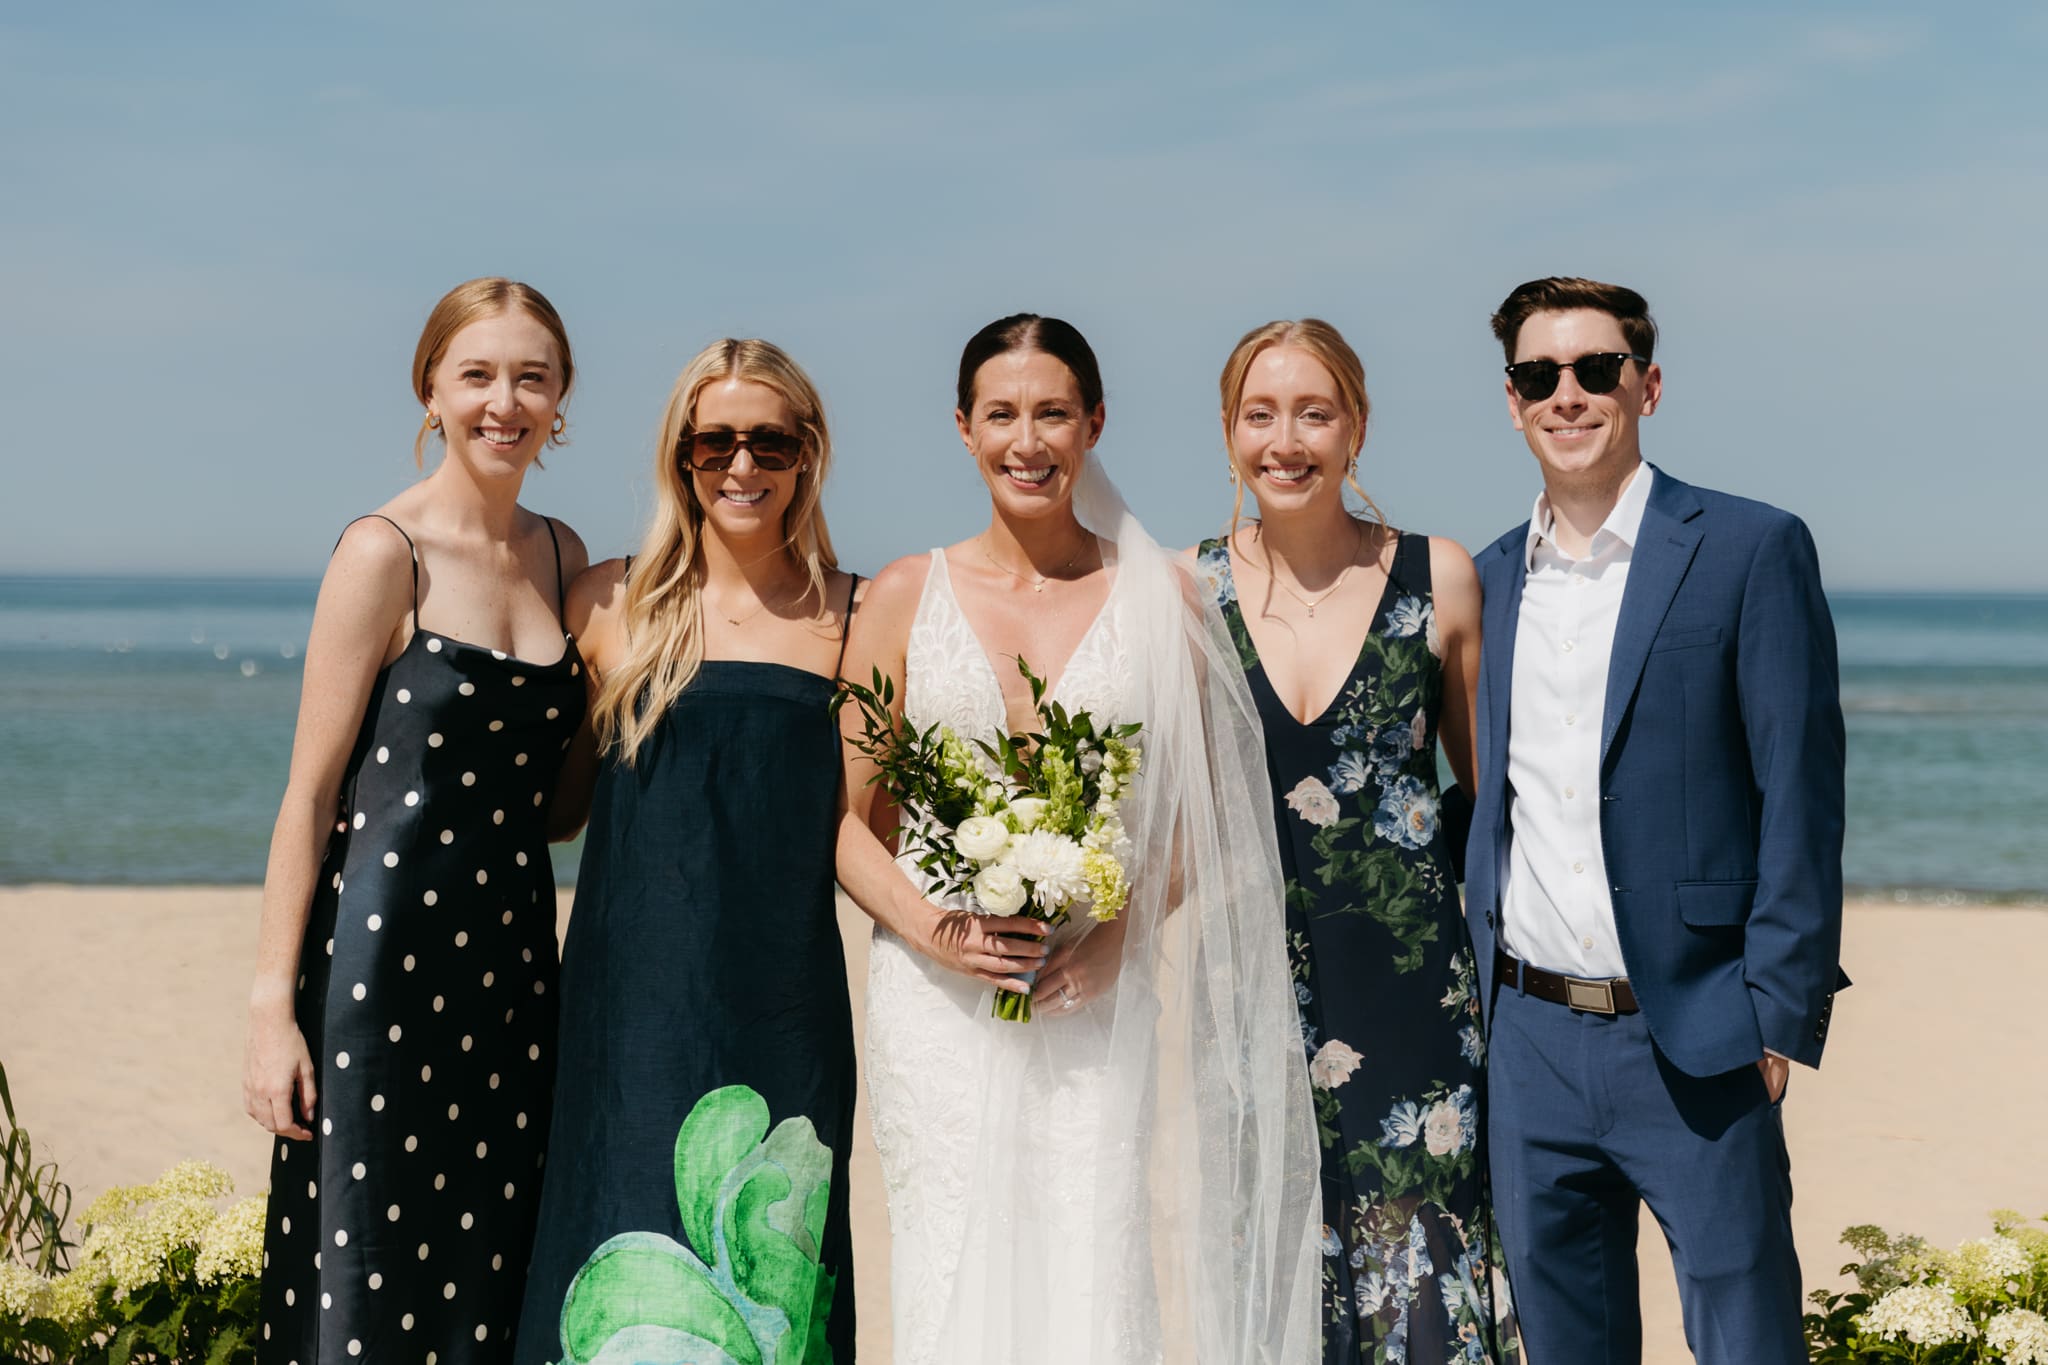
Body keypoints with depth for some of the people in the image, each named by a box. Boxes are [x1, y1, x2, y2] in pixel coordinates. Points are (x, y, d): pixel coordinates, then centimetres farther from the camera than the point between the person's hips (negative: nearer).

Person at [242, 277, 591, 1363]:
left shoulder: (563, 557, 10)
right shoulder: (384, 553, -8)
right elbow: (310, 792, -9)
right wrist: (273, 1003, -12)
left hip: (514, 950, 6)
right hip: (383, 955, -6)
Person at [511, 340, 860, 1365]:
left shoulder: (850, 618, 6)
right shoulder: (614, 604, 5)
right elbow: (557, 805, 11)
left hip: (787, 1010, 1)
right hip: (637, 1001, -1)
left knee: (771, 1276, 2)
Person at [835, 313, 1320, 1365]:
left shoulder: (1159, 599, 6)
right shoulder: (904, 596, 7)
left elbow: (1198, 822, 8)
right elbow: (846, 818, 8)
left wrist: (1121, 930, -9)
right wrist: (927, 926, -10)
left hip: (1100, 1003, 0)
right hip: (938, 998, 0)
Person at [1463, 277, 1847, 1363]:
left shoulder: (1751, 552, -5)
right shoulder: (1490, 580, 10)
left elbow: (1800, 799, -7)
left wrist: (1779, 1020, -12)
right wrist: (1478, 988, 10)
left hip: (1693, 1047, -4)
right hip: (1528, 1040, 5)